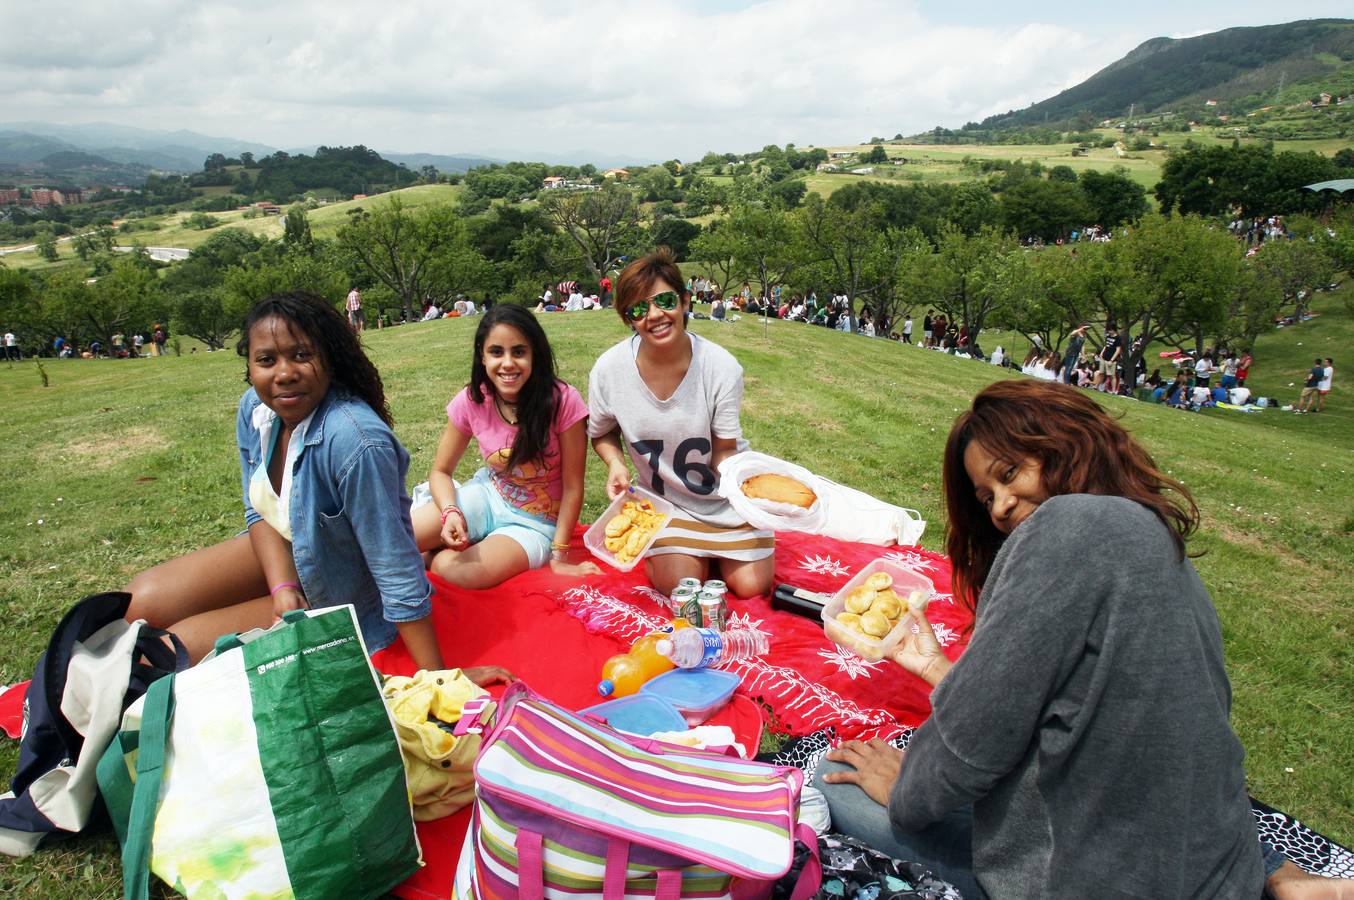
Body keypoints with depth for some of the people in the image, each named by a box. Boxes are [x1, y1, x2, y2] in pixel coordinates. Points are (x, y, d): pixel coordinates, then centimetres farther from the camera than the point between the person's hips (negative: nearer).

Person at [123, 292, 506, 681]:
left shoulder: (354, 442, -37)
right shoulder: (255, 408, -12)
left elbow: (397, 571, -34)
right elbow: (259, 509, 1)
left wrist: (437, 678, -29)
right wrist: (283, 588, -17)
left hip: (336, 595, -7)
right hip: (283, 556, 7)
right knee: (142, 602, -2)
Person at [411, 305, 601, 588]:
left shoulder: (563, 401, -24)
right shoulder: (471, 402, -12)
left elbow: (572, 487, -16)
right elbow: (441, 471, -1)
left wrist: (559, 556, -13)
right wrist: (450, 512, -21)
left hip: (536, 523, -3)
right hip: (486, 498, 3)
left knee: (457, 570, -29)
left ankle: (439, 556, 7)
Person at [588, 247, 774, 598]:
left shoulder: (722, 367, -24)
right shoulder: (608, 370, -21)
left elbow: (724, 453, -14)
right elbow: (602, 433, 0)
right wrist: (616, 464, -21)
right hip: (667, 501, 0)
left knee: (751, 586, -2)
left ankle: (712, 551, 30)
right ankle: (662, 547, 21)